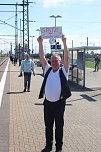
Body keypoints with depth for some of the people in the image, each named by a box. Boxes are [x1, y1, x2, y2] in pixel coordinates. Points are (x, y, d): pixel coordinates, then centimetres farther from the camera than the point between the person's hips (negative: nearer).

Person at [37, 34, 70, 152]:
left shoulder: (63, 71, -1)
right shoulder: (47, 69, 6)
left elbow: (66, 58, -14)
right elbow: (42, 57, 0)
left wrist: (64, 43, -21)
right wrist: (40, 43, -8)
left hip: (59, 103, -3)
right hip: (48, 102, 3)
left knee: (59, 126, 8)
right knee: (48, 126, 13)